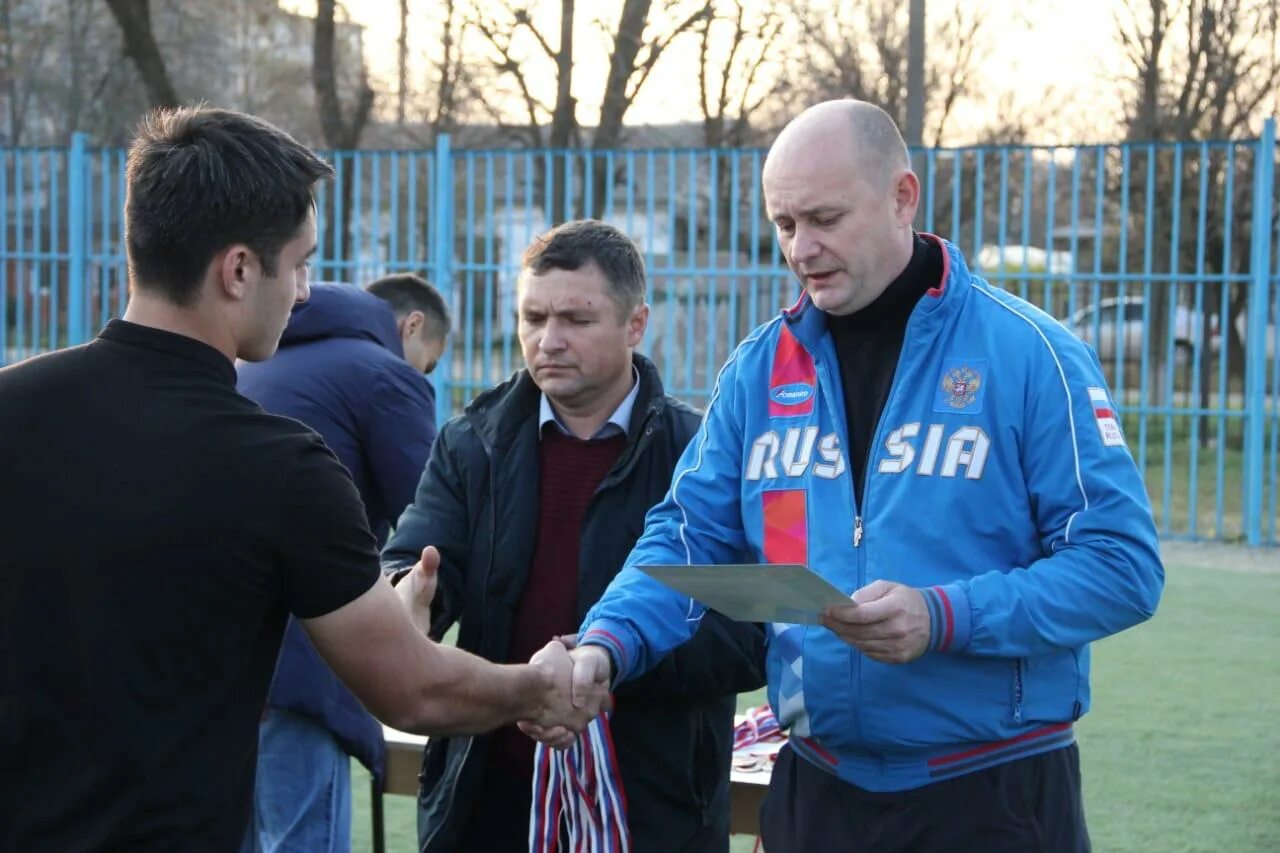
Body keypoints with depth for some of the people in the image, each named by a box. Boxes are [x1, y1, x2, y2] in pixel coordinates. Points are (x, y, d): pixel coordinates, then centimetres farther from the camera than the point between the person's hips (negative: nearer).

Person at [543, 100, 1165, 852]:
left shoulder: (1029, 354, -9)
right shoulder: (761, 368, 5)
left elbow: (1124, 564, -12)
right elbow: (689, 540, 5)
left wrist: (946, 618, -24)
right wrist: (608, 644, -14)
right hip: (817, 789, 4)